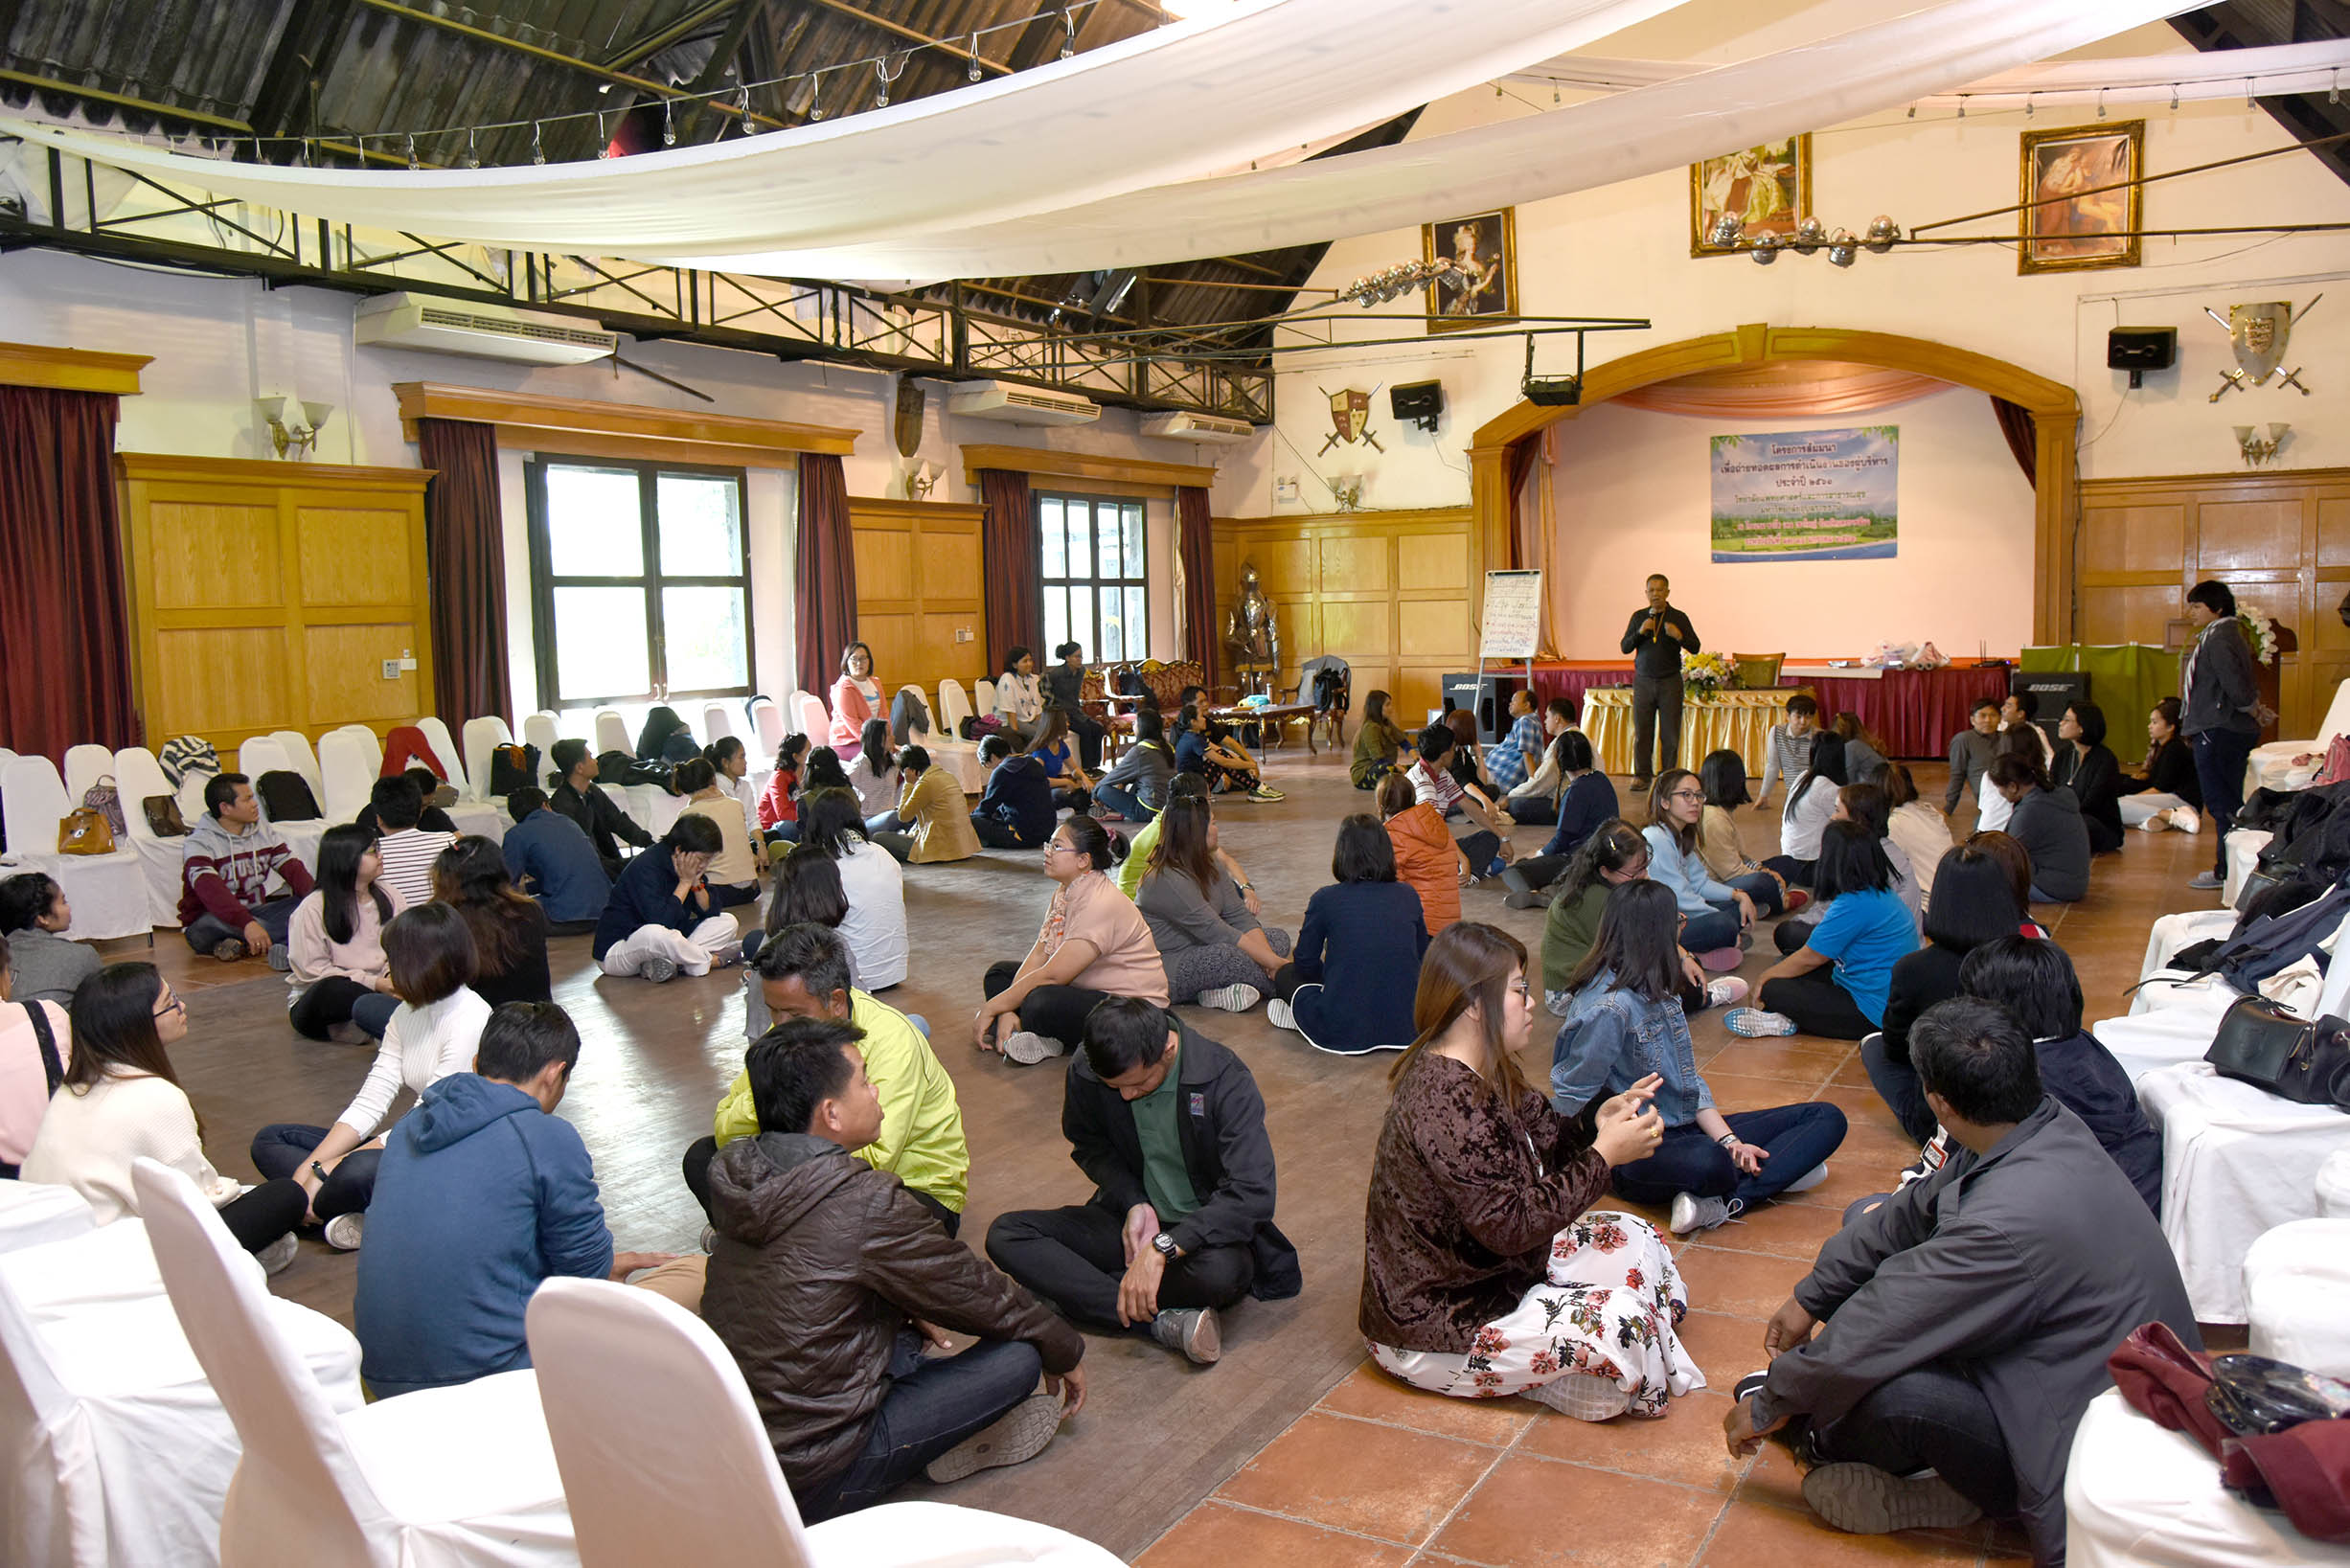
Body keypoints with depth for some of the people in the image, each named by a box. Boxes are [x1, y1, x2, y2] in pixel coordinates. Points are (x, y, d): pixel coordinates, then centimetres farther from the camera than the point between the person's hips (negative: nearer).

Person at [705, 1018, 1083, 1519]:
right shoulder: (867, 1205, -24)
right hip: (810, 1483, -8)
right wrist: (1065, 1350, 9)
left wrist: (909, 1313, 26)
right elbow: (979, 1296, -9)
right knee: (1018, 1356, -8)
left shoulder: (736, 1173, -2)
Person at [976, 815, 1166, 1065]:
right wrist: (1007, 1010, -13)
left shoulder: (1101, 905, -25)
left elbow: (1051, 975, -25)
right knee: (998, 974, 4)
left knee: (1041, 1003, -36)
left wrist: (992, 1008, -17)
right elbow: (1038, 955, 1)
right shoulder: (1065, 892, 7)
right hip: (1088, 990, 10)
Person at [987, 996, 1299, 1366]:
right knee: (1005, 1234, -18)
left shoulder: (1225, 1080, -23)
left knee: (1221, 1270, -41)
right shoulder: (1086, 1072, -12)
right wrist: (1134, 1204, -11)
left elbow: (1253, 1195, -29)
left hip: (1205, 1228, -4)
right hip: (1131, 1216, 4)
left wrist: (1162, 1248, -37)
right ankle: (1161, 1321, -28)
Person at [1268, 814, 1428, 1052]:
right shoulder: (1408, 896, 3)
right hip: (1406, 1028, 4)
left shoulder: (1325, 899, -5)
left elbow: (1306, 963, 7)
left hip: (1343, 1033, -4)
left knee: (1287, 974, 23)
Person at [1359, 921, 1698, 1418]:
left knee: (1633, 1240, 8)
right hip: (1432, 1328, -10)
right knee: (1619, 1319, -22)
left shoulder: (1482, 1077, 4)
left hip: (1483, 1272, 10)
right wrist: (1604, 1154, -21)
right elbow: (1510, 1227, -28)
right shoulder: (1446, 1105, -29)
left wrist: (1597, 1124, -9)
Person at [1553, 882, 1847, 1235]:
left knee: (1827, 1118, 1)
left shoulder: (1658, 992, 9)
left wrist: (1728, 1140, -2)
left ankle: (1721, 1202, -20)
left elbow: (1689, 1080, 12)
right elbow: (1569, 1104, -17)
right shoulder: (1610, 1008, -19)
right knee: (1708, 1162, -44)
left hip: (1686, 1132, 10)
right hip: (1636, 1151, -10)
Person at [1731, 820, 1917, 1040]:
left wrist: (1764, 979, 1)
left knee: (1774, 991, -17)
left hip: (1874, 1014, -11)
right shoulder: (1882, 894, 8)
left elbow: (1809, 959, -14)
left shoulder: (1854, 906, -23)